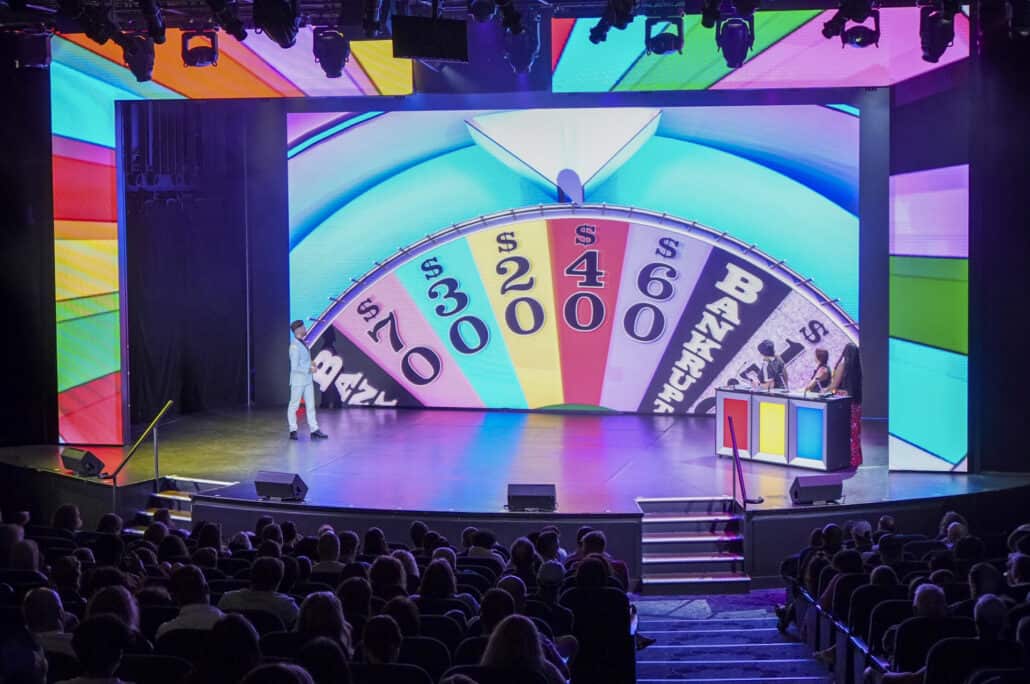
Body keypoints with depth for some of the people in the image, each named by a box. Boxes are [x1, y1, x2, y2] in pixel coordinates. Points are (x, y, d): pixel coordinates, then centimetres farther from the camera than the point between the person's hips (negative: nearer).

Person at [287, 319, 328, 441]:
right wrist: (309, 369, -15)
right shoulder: (295, 346, -19)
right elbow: (295, 367, -21)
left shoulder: (302, 343, 7)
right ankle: (293, 430, 13)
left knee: (310, 405, 8)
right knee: (294, 406, 5)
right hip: (298, 380, -9)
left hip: (307, 379, 9)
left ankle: (314, 430, 10)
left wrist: (311, 364, 2)